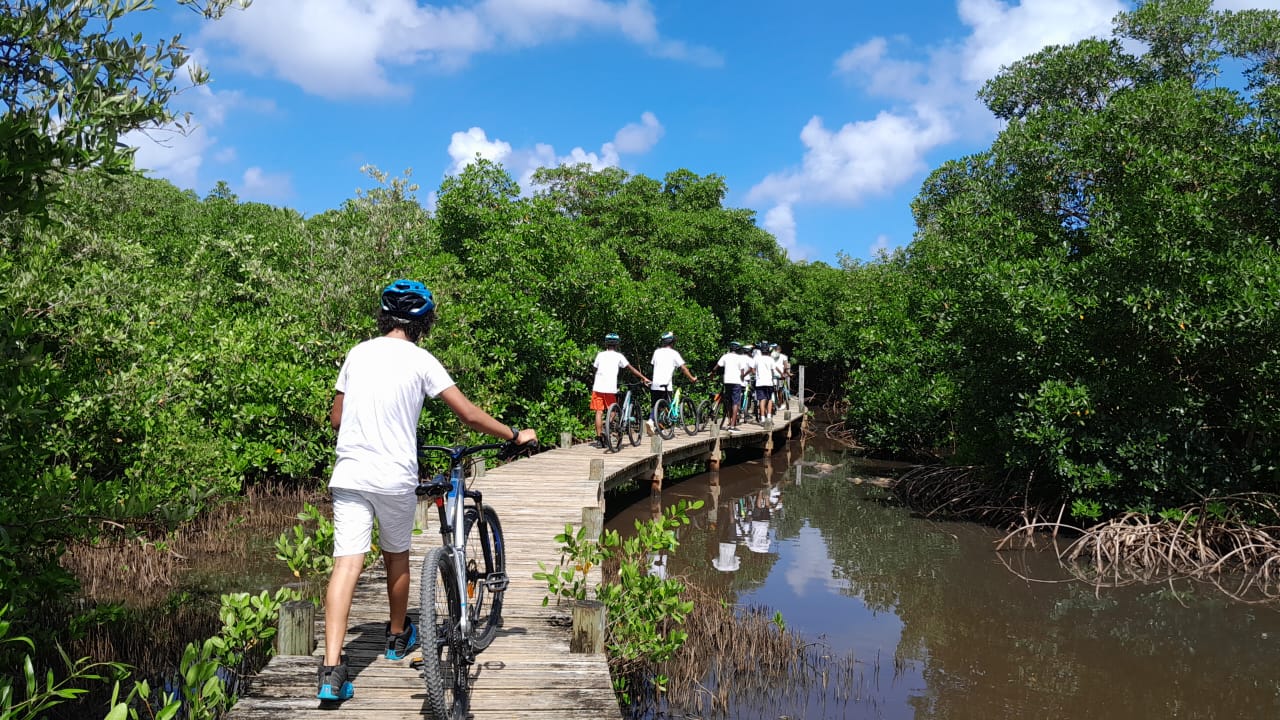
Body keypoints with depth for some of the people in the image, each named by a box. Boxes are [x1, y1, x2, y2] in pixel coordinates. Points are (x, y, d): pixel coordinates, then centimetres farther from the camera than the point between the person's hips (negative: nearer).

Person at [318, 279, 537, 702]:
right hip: (395, 477, -2)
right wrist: (515, 435, 6)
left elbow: (336, 418, 16)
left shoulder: (358, 353, 9)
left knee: (346, 564, -3)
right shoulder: (421, 360, -3)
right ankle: (398, 637, 39)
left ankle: (331, 668, -13)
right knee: (396, 556, 19)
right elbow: (468, 415, -6)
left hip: (349, 474, 3)